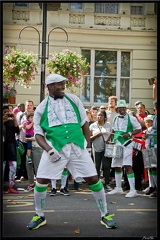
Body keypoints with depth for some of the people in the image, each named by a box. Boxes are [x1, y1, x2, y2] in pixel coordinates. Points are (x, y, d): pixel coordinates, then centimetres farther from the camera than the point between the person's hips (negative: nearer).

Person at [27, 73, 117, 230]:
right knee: (41, 181, -6)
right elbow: (38, 133, 2)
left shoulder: (73, 100, 9)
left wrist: (88, 145, 9)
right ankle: (39, 216, 17)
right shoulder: (42, 108, 5)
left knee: (93, 179, -4)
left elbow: (84, 123, 14)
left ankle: (105, 215, 13)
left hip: (77, 147, 1)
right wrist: (49, 150, -13)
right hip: (54, 148, -1)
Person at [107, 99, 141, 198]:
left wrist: (130, 134, -17)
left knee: (127, 166, -14)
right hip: (117, 144, 7)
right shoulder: (115, 119, 12)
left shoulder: (131, 118, -6)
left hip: (127, 144, -7)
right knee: (117, 166, 13)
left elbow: (139, 129, -3)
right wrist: (110, 138, 9)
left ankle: (133, 190, -13)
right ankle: (118, 188, 26)